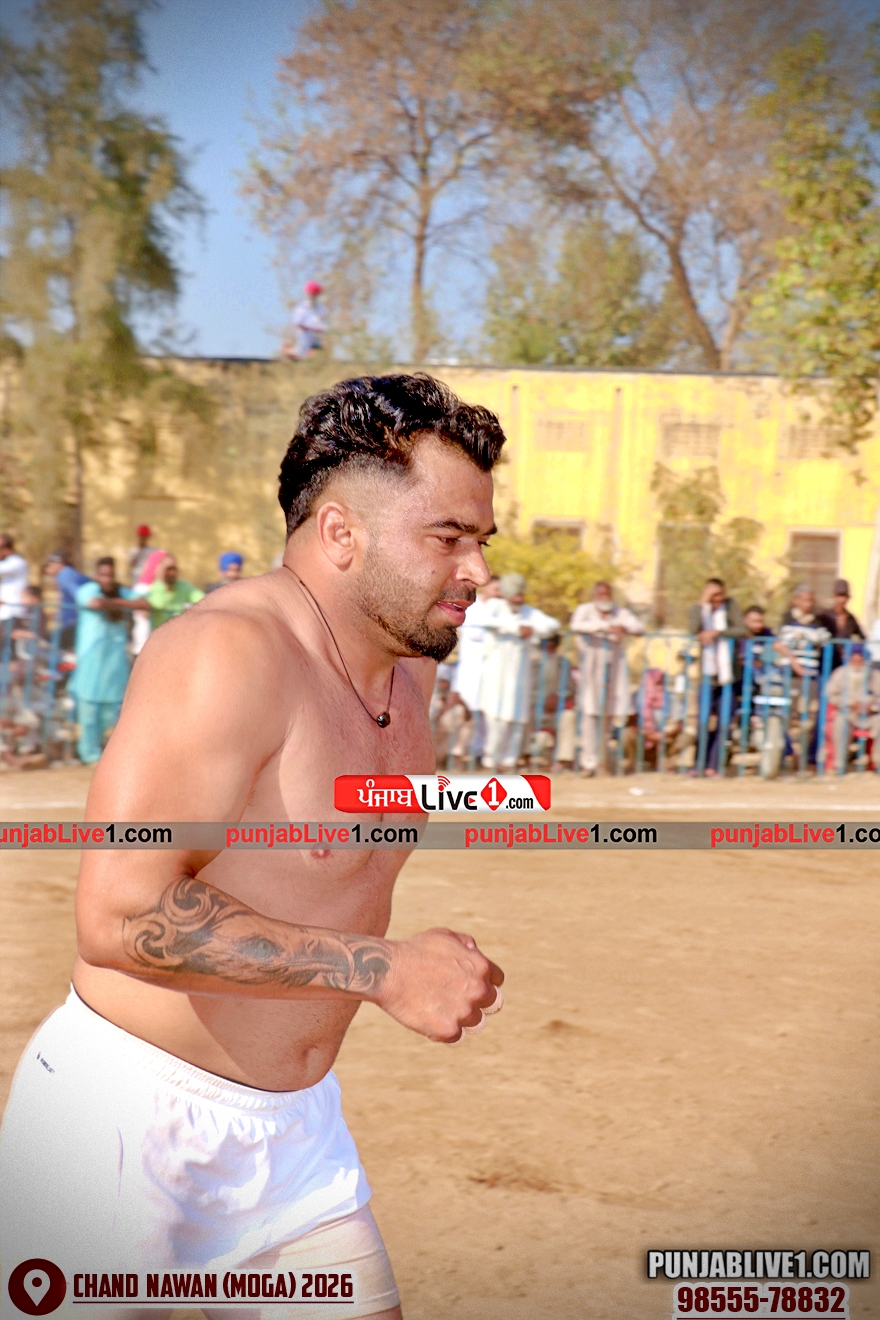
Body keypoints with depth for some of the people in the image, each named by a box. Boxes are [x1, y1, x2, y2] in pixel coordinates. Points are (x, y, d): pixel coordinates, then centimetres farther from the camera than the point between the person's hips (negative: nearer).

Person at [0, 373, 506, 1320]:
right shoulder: (228, 655, -22)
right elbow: (121, 914, -30)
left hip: (295, 1128, 8)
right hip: (125, 1128, -8)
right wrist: (381, 970, -26)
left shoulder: (412, 669, 5)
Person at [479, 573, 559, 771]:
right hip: (496, 671, -3)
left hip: (519, 672, 3)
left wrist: (534, 629, -14)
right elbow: (487, 621, -19)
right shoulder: (496, 606, 2)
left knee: (516, 717, 2)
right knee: (495, 714, -9)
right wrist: (516, 627, -21)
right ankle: (491, 759, 0)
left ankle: (509, 760, 9)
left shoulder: (529, 612, 11)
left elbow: (553, 624, 3)